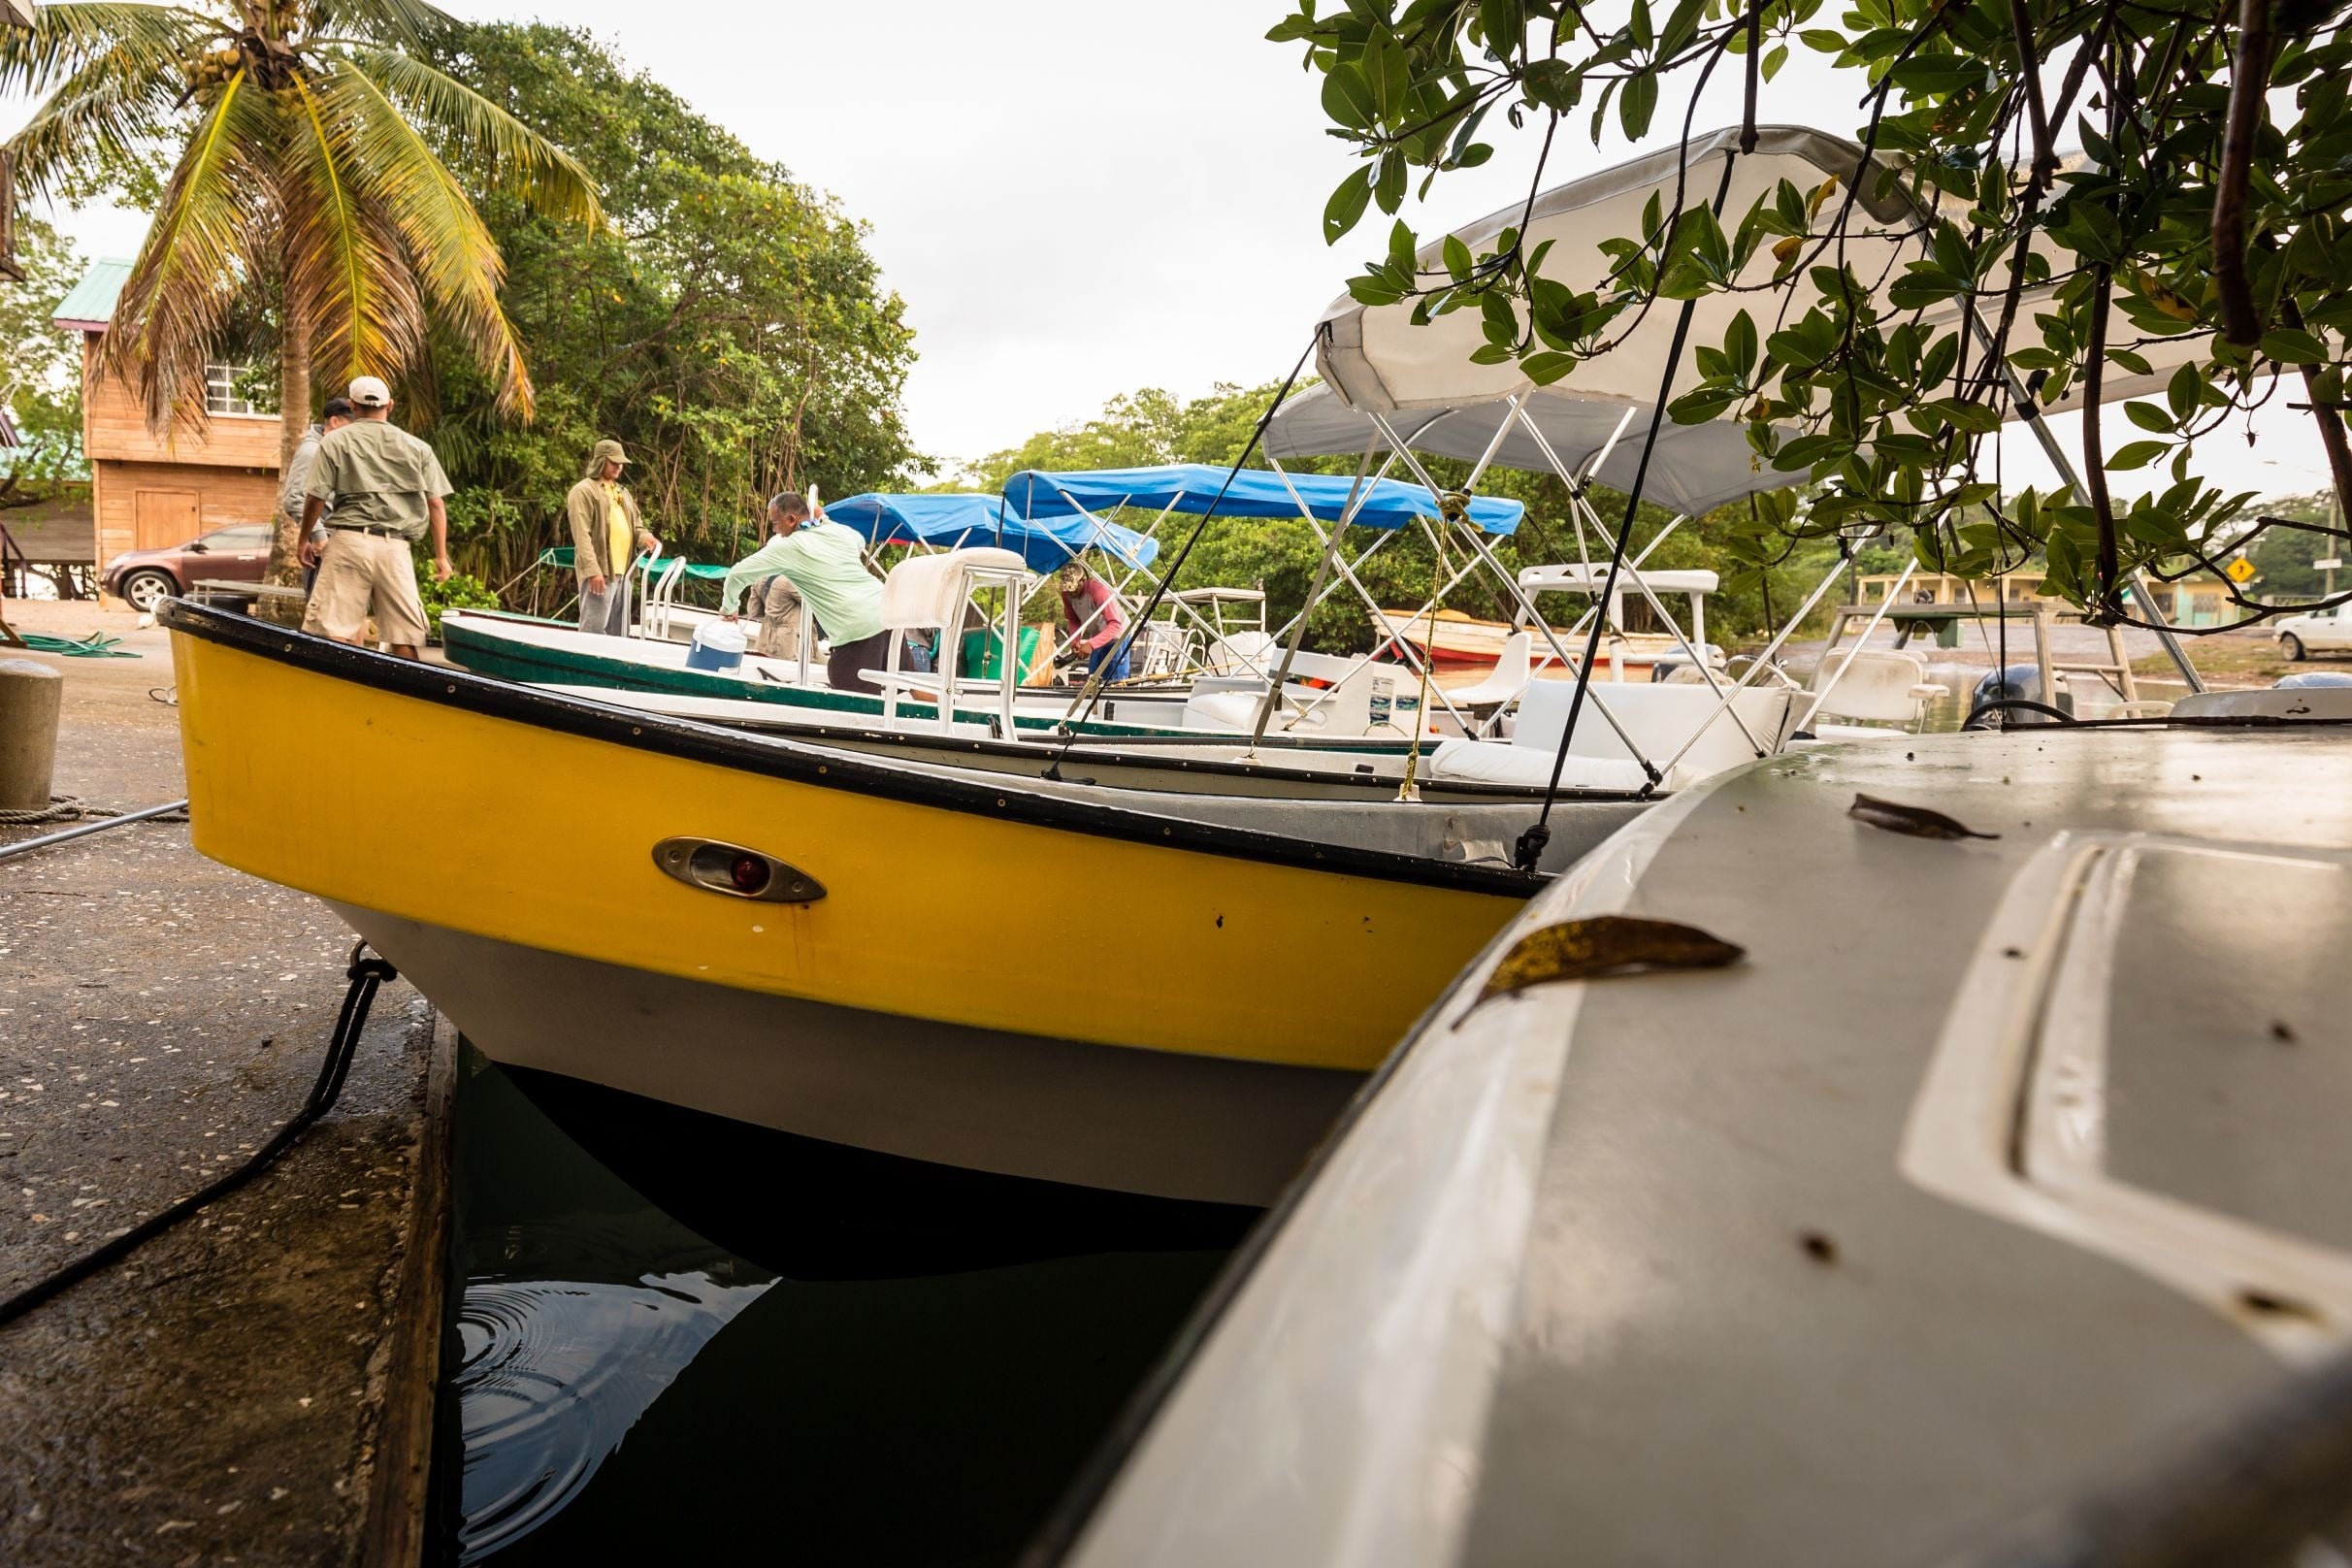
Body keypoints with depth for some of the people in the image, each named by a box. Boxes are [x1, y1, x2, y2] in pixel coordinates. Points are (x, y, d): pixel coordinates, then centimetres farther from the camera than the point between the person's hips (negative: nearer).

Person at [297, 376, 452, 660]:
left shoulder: (335, 441, 5)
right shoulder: (417, 448, 10)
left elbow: (315, 498, 2)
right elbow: (435, 504, 7)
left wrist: (304, 541, 16)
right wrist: (441, 556, 13)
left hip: (349, 541, -1)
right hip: (396, 548, 2)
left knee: (333, 632, 0)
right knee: (406, 636, 3)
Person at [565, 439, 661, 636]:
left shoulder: (622, 491, 21)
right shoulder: (583, 491, -5)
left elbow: (635, 524, 24)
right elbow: (582, 535, -14)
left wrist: (645, 537, -2)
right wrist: (592, 570, -22)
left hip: (622, 572, 8)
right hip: (599, 572, -8)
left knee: (619, 632, 13)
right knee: (594, 631, -9)